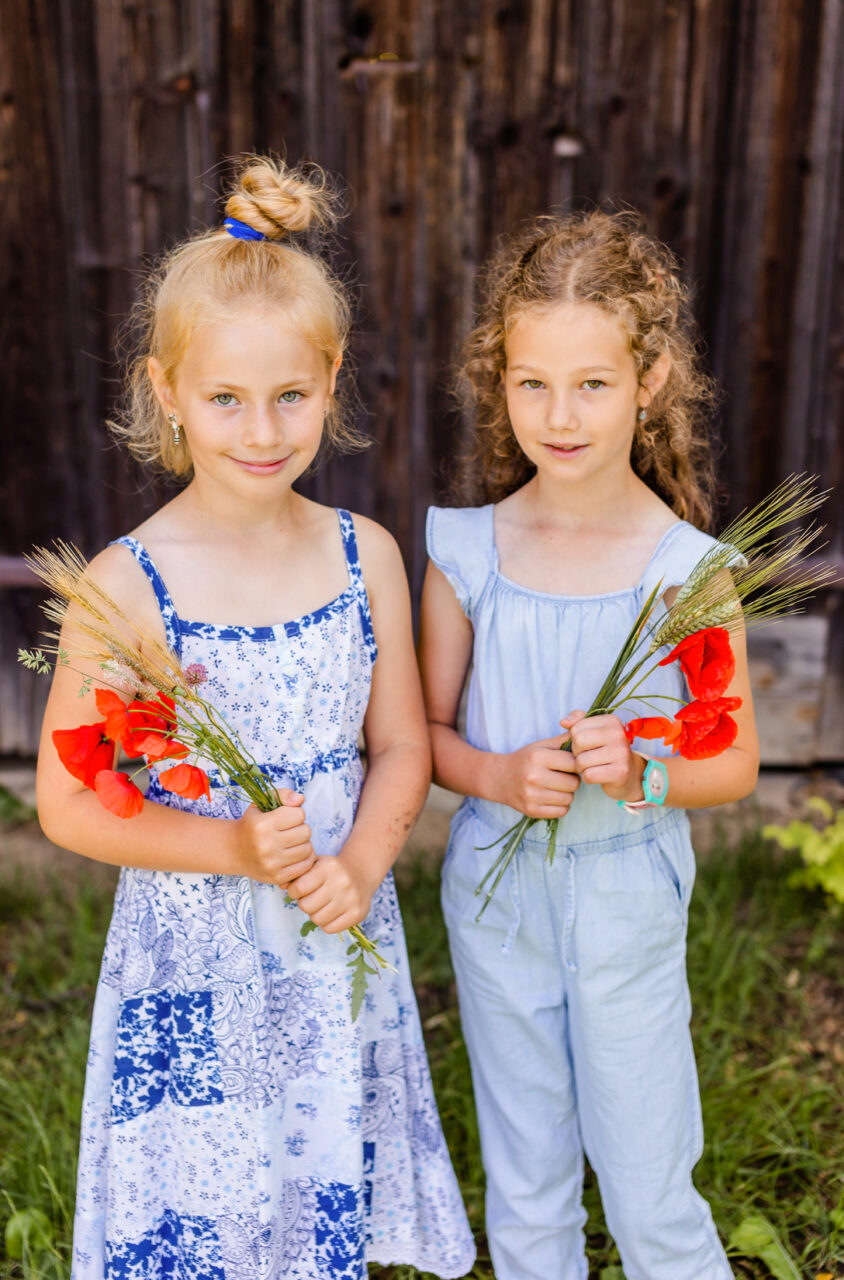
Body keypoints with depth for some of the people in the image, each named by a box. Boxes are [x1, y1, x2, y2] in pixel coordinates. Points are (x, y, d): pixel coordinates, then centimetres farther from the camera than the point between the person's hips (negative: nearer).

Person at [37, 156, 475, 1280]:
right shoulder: (127, 585, -15)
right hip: (192, 962, -3)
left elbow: (402, 746, 3)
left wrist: (360, 863, -14)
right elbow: (68, 805, -10)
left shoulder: (365, 556, -5)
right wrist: (233, 850, -21)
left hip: (340, 947, 3)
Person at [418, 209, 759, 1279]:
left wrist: (641, 769, -24)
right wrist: (500, 776, -18)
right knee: (524, 1193, 20)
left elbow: (735, 765, -4)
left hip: (629, 899, -2)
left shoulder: (687, 569, -12)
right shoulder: (466, 552, -7)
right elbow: (426, 731, 2)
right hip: (494, 888, 2)